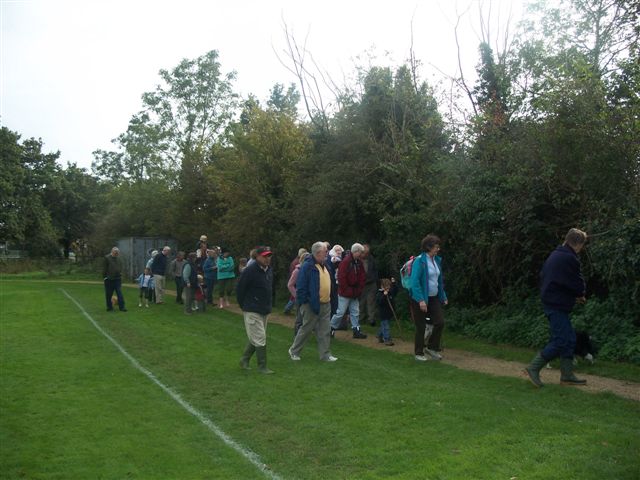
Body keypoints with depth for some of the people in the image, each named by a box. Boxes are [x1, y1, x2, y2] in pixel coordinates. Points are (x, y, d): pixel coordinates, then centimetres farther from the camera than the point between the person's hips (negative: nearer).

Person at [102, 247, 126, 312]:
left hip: (117, 279, 4)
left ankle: (121, 307, -4)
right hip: (109, 279, -4)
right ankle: (109, 307, 15)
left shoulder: (118, 259, 12)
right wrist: (105, 277, -9)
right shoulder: (107, 258, -4)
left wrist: (120, 275, 13)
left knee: (120, 294, -3)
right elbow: (104, 269, -5)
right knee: (109, 295, 5)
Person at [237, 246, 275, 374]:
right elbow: (239, 289, -12)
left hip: (264, 310, 8)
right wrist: (244, 306, -3)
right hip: (252, 311, -8)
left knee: (256, 338, 16)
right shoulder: (250, 271, -18)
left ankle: (244, 360, 31)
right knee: (260, 339, -5)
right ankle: (262, 367, 5)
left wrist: (267, 305, 16)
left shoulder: (269, 270, 6)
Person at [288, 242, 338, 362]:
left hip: (325, 304, 7)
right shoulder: (307, 266, -16)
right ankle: (294, 351, 21)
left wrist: (329, 299, 17)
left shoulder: (325, 265, 10)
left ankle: (325, 354, 16)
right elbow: (301, 286, -16)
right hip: (312, 305, -7)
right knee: (306, 329, 4)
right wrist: (302, 303, -17)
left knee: (325, 331, 9)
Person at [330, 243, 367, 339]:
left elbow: (362, 277, 12)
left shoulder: (359, 263, 7)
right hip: (345, 293, -7)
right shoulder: (345, 262, -17)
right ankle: (331, 328, 15)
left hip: (355, 294, 8)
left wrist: (359, 290, 2)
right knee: (341, 312, 0)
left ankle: (356, 331, 15)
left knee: (355, 312, 9)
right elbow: (341, 278, -20)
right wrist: (348, 291, -16)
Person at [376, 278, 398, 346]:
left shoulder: (390, 292, 6)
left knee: (383, 326, 20)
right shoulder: (379, 294, -16)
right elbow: (379, 302, -28)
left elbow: (395, 290, 18)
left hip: (390, 313, 8)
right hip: (383, 314, -8)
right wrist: (384, 295, -36)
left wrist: (393, 283, 6)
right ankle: (387, 340, -6)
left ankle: (380, 337, 33)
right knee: (385, 327, -8)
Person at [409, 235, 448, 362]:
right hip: (420, 299, -7)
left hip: (434, 298, 7)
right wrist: (420, 300, -26)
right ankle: (419, 353, 19)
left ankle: (432, 348, 20)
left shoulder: (437, 260, 7)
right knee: (421, 326, 3)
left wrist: (443, 296, 13)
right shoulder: (419, 260, -16)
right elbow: (415, 281, -22)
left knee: (440, 322, 0)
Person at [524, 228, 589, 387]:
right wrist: (580, 294, 10)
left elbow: (543, 277, 19)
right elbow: (578, 285, -16)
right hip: (558, 306, -10)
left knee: (569, 339, 13)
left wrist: (575, 294, 14)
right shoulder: (569, 259, -17)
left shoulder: (555, 255, 13)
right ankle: (534, 368, -3)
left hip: (550, 301, 10)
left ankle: (567, 375, 17)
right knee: (560, 341, -7)